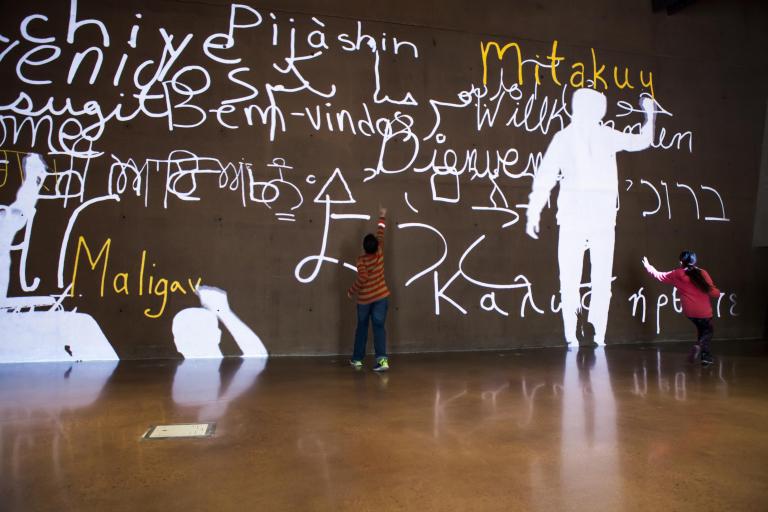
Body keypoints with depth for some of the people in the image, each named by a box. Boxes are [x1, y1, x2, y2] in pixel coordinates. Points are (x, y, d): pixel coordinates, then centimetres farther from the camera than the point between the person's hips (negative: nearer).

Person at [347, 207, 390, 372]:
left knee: (362, 328, 14)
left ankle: (357, 359, 23)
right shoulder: (380, 253, -3)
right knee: (379, 327, -3)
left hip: (364, 299, -1)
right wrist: (382, 217, 23)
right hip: (381, 297, 2)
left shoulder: (361, 260, -12)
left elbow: (362, 278, -23)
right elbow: (380, 236, 11)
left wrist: (351, 291, -9)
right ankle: (382, 359, -16)